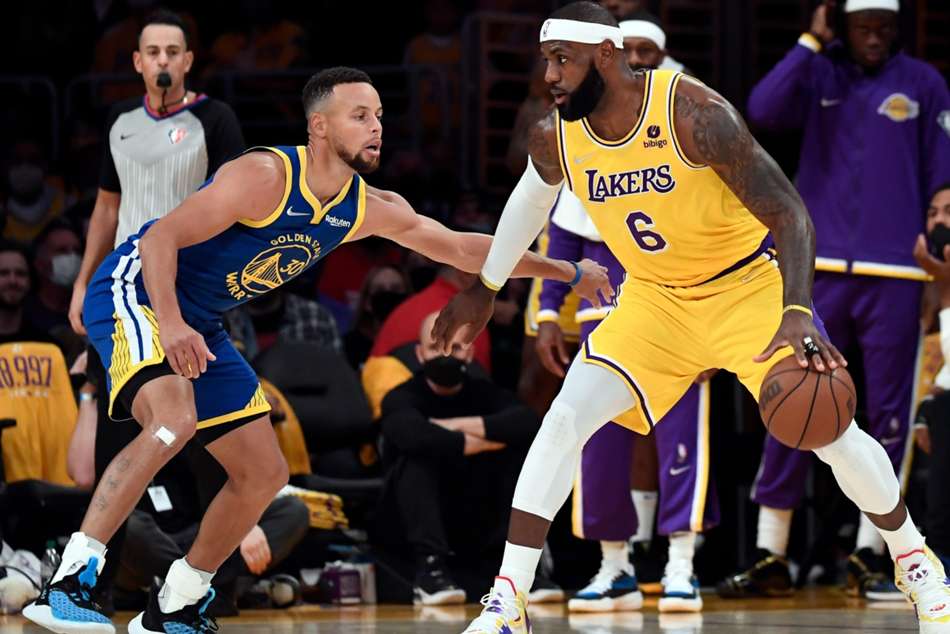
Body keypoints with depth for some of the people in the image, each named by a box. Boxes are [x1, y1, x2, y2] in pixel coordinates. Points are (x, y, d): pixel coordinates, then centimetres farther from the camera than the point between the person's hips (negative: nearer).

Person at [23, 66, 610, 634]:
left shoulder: (373, 209, 0)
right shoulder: (265, 177, -24)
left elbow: (463, 248, 11)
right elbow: (161, 237, -28)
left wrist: (566, 271, 8)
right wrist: (171, 326, -42)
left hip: (201, 327, 9)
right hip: (133, 292, -9)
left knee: (264, 474, 7)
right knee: (174, 421, -34)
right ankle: (69, 582, -35)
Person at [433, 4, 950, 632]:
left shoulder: (695, 114, -29)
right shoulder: (554, 139, -13)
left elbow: (789, 213, -30)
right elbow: (531, 201, 13)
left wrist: (798, 314, -45)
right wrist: (485, 288, 23)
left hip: (747, 289, -4)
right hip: (654, 299, 4)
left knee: (834, 433, -6)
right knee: (563, 421, -14)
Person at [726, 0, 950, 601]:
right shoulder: (819, 75, 7)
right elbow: (763, 110, -12)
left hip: (894, 275, 0)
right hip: (820, 270, 0)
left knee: (889, 415, 2)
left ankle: (868, 556, 10)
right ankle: (771, 557, 2)